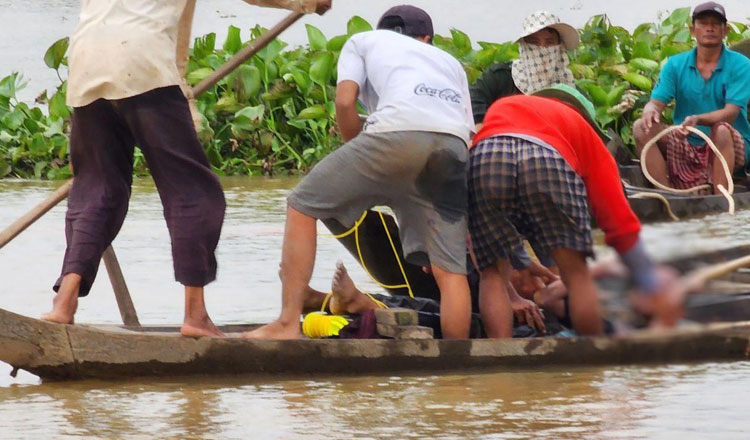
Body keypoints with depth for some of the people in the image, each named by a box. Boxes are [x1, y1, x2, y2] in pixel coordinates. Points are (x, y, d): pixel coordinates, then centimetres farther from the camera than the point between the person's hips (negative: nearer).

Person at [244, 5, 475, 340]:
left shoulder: (362, 41, 31)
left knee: (302, 206, 11)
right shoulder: (450, 63, 40)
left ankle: (287, 324, 4)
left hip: (398, 130, -4)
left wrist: (362, 160, 24)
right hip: (454, 146, 4)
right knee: (450, 270, 6)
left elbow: (345, 101, 12)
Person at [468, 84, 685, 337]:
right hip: (549, 161, -2)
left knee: (492, 275, 13)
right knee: (575, 272, 12)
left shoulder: (499, 107, 43)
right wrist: (654, 288, 35)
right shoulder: (582, 127, 35)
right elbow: (618, 217, 29)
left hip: (483, 156, 2)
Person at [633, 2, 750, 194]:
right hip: (687, 146, 4)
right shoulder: (675, 65, 5)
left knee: (721, 130, -37)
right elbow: (657, 102, -3)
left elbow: (731, 113, -17)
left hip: (729, 148, -4)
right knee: (642, 127, -18)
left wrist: (698, 120, -36)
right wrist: (651, 111, -30)